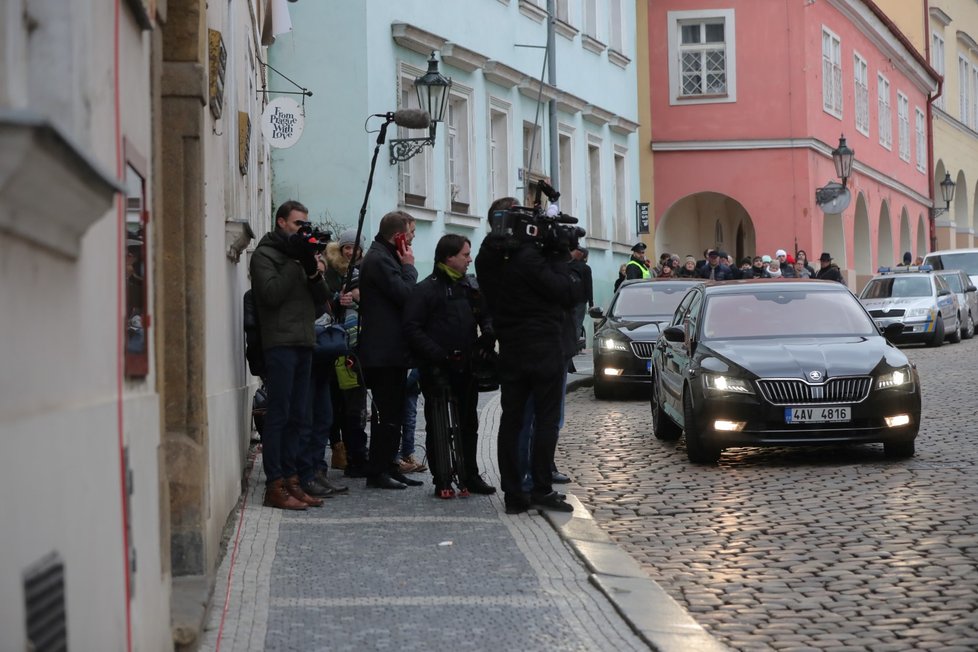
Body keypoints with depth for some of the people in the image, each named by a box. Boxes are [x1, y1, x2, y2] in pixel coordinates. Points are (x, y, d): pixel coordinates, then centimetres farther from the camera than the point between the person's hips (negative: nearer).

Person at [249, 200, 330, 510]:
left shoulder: (300, 254, 21)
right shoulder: (265, 254, 0)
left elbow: (321, 298, 14)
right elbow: (270, 294, -14)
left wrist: (312, 269, -4)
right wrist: (295, 263, -11)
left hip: (303, 344, 8)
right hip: (280, 343, -8)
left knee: (296, 416, 8)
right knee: (278, 415, -8)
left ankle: (290, 480, 13)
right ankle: (275, 486, -7)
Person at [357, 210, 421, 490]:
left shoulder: (383, 257, 18)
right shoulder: (379, 260, -15)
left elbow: (402, 295, 21)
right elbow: (406, 295, -20)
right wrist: (409, 266, -9)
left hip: (389, 351, 11)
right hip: (384, 351, -11)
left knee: (391, 414, 13)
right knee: (388, 415, -7)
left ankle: (387, 467, 19)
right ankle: (377, 472, -3)